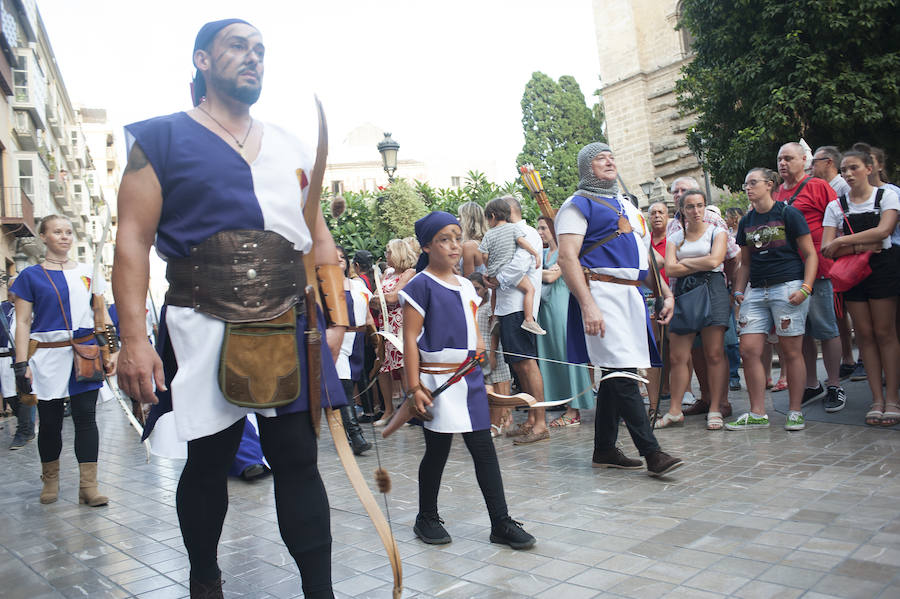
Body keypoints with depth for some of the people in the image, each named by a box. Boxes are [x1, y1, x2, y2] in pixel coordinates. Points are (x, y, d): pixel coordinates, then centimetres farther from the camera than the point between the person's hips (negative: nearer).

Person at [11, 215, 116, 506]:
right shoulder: (30, 275, 4)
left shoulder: (87, 272, 11)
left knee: (86, 417, -3)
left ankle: (89, 486, 0)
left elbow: (102, 315, 13)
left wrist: (110, 352, 6)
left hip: (85, 355, 1)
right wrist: (21, 365, -6)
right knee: (50, 421, 7)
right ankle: (50, 481, 26)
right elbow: (23, 322, 1)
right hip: (48, 357, -1)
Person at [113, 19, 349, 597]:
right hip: (204, 332, -3)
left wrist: (337, 316, 6)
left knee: (298, 459, 4)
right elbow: (134, 239, -4)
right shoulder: (163, 138, 3)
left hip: (289, 332, 3)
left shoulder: (293, 149, 16)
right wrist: (134, 337, -14)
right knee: (208, 462, 10)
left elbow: (320, 239, 16)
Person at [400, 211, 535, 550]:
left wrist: (480, 355, 16)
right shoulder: (421, 285, -7)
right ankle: (427, 518, 26)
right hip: (437, 379, -6)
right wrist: (414, 386, -14)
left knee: (484, 449, 4)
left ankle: (501, 522, 10)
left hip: (470, 377, 6)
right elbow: (410, 338, -10)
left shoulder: (466, 286, 13)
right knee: (437, 451, 6)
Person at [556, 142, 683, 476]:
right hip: (601, 293, -8)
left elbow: (644, 257, 28)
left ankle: (604, 449, 18)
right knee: (622, 373, -12)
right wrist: (588, 305, -23)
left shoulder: (627, 206, 25)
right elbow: (567, 258, -12)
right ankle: (652, 453, -11)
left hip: (631, 295, 8)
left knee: (615, 375, 9)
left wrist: (666, 294, 16)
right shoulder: (579, 205, 0)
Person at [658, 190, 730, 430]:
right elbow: (671, 269, 1)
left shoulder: (717, 232, 9)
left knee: (714, 354, -5)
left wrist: (685, 261, 2)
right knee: (677, 357, -1)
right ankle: (674, 411, 6)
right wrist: (701, 264, -4)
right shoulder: (674, 238, 16)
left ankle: (715, 410, 2)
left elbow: (714, 260, -8)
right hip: (683, 293, 3)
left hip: (712, 290, -2)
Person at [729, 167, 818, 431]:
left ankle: (795, 412, 10)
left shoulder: (788, 213, 0)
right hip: (756, 291, 5)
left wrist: (805, 287, -12)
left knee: (791, 351, -2)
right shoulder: (746, 221, 16)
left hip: (788, 287, -5)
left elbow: (810, 253, -1)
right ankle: (757, 414, 6)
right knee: (749, 351, -3)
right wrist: (738, 291, 11)